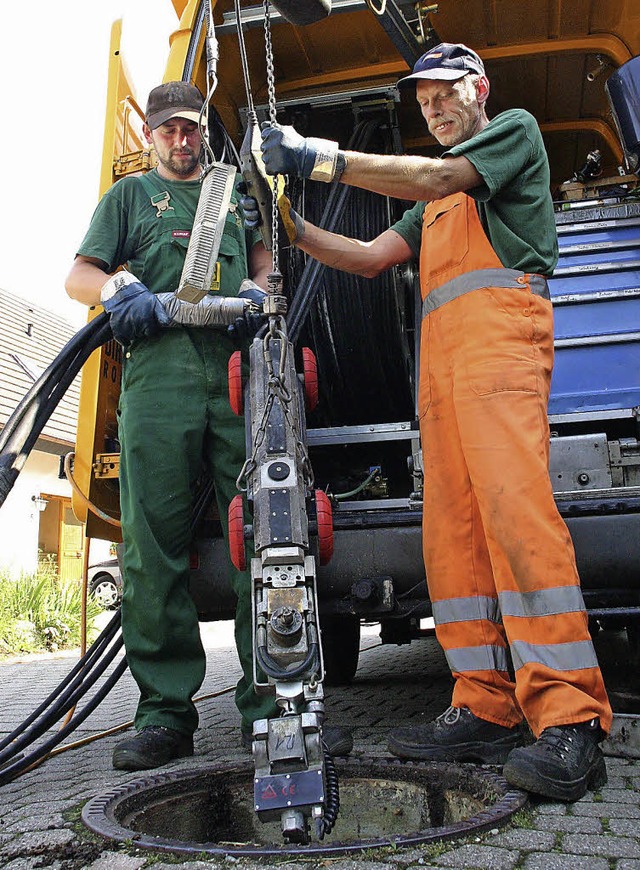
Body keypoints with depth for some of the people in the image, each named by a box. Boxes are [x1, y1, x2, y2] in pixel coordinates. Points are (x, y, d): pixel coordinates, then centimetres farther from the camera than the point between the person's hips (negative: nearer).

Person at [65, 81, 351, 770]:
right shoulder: (130, 194, 26)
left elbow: (262, 255, 29)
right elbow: (78, 276, 18)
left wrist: (254, 289, 5)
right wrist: (121, 288, -6)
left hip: (239, 363, 2)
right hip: (160, 364, -1)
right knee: (155, 540, -8)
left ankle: (270, 704, -3)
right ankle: (165, 713, -1)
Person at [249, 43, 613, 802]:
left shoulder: (517, 129, 18)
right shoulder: (436, 201, 38)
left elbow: (439, 178, -2)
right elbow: (371, 258, 26)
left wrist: (318, 158, -6)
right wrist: (291, 227, 13)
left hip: (499, 326, -7)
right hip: (441, 352, 7)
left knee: (514, 506, -23)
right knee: (453, 531, -4)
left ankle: (569, 721, -23)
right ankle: (486, 710, -3)